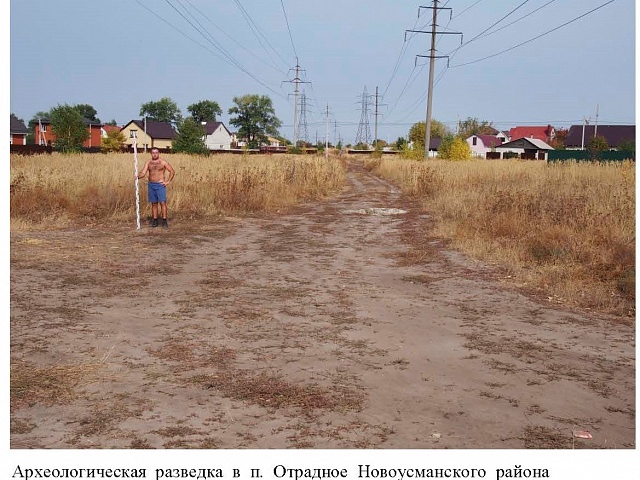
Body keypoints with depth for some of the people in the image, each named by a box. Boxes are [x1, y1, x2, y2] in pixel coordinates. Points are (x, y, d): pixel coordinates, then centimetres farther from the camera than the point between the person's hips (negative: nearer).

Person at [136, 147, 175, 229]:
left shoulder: (163, 162, -1)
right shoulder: (148, 163, 8)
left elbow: (172, 171, 2)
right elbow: (143, 173, 0)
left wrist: (168, 181, -3)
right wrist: (138, 175, -21)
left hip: (160, 185, -4)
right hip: (151, 185, 4)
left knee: (162, 203, -10)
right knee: (154, 203, 7)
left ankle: (164, 221, -8)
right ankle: (155, 220, 13)